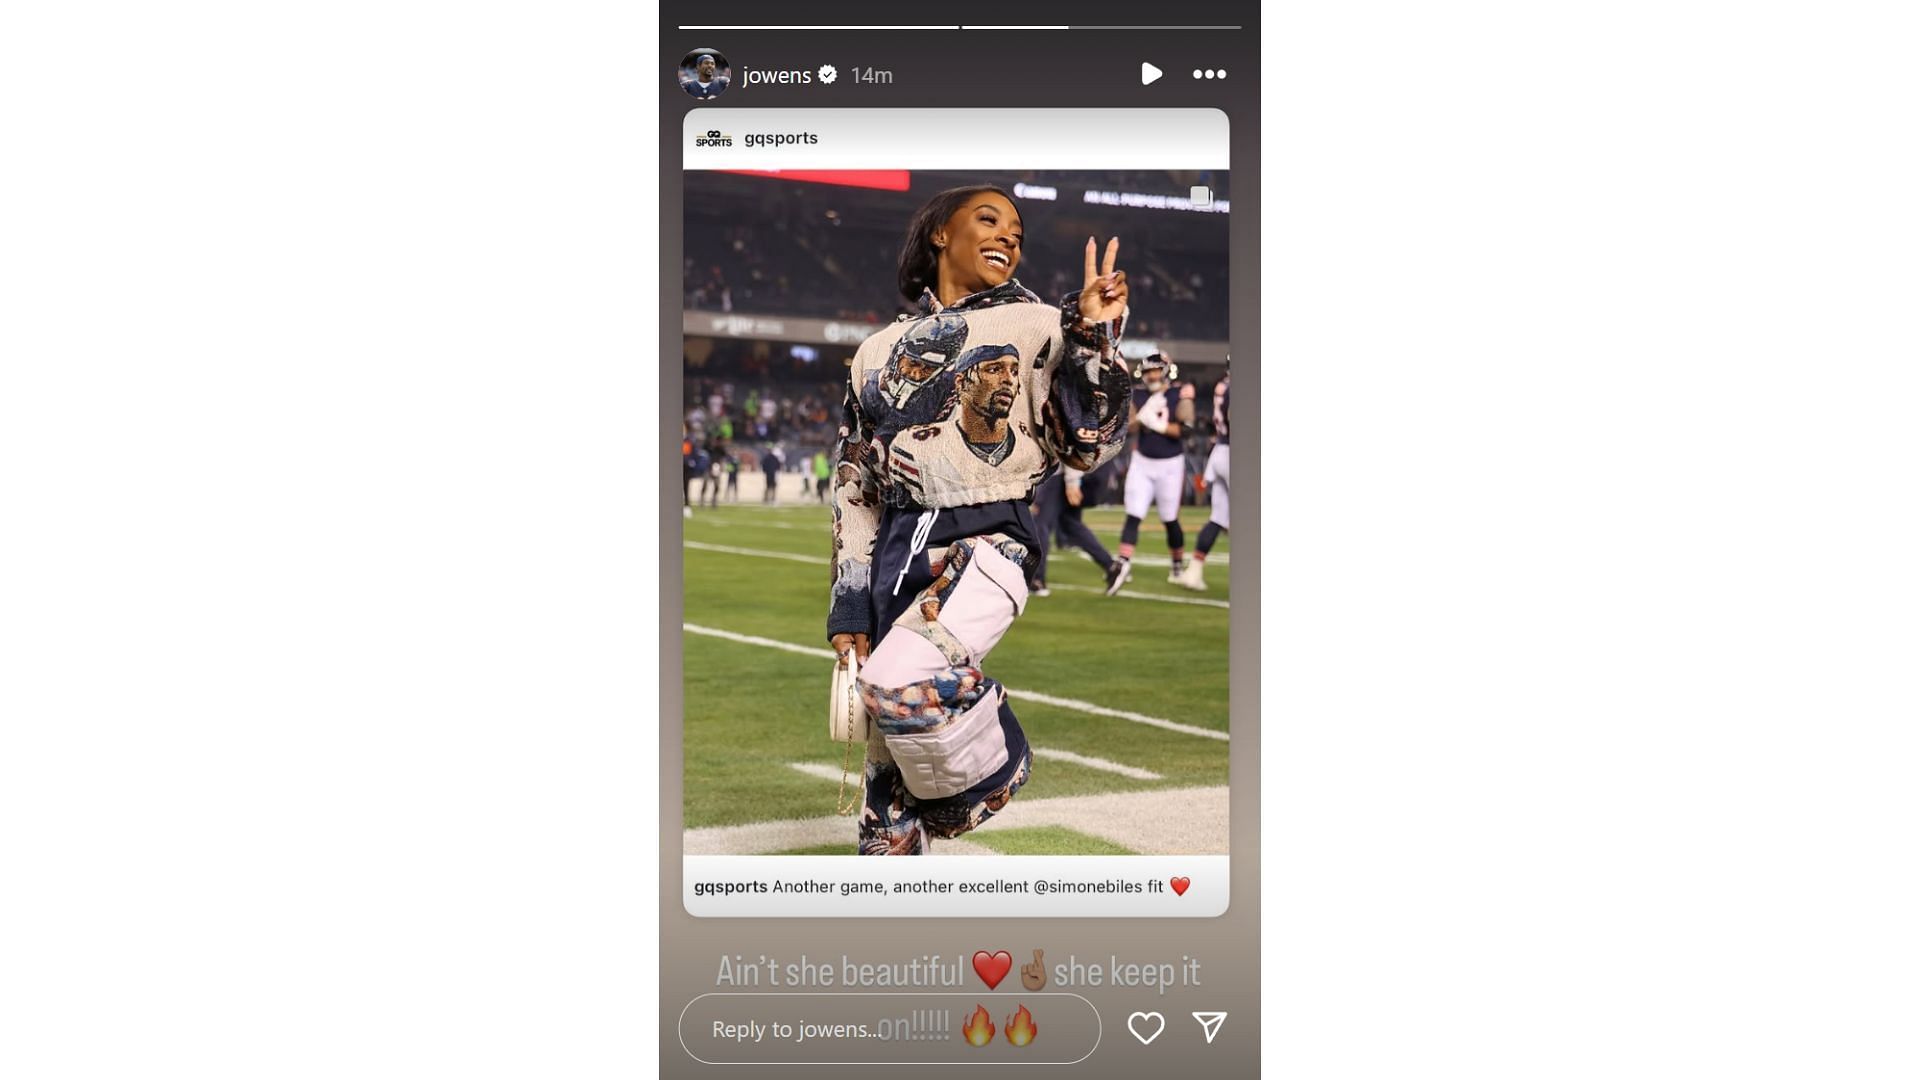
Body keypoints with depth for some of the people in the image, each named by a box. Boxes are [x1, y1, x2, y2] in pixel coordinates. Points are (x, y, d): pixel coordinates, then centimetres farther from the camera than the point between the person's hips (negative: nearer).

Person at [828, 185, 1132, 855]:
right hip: (895, 551, 4)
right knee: (888, 773, 3)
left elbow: (1087, 446, 0)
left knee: (901, 684, -31)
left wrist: (1096, 337, -12)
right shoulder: (880, 351, 15)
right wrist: (849, 607, 7)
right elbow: (853, 483, 14)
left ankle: (991, 770, -3)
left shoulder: (1035, 325, 6)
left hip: (987, 542, -4)